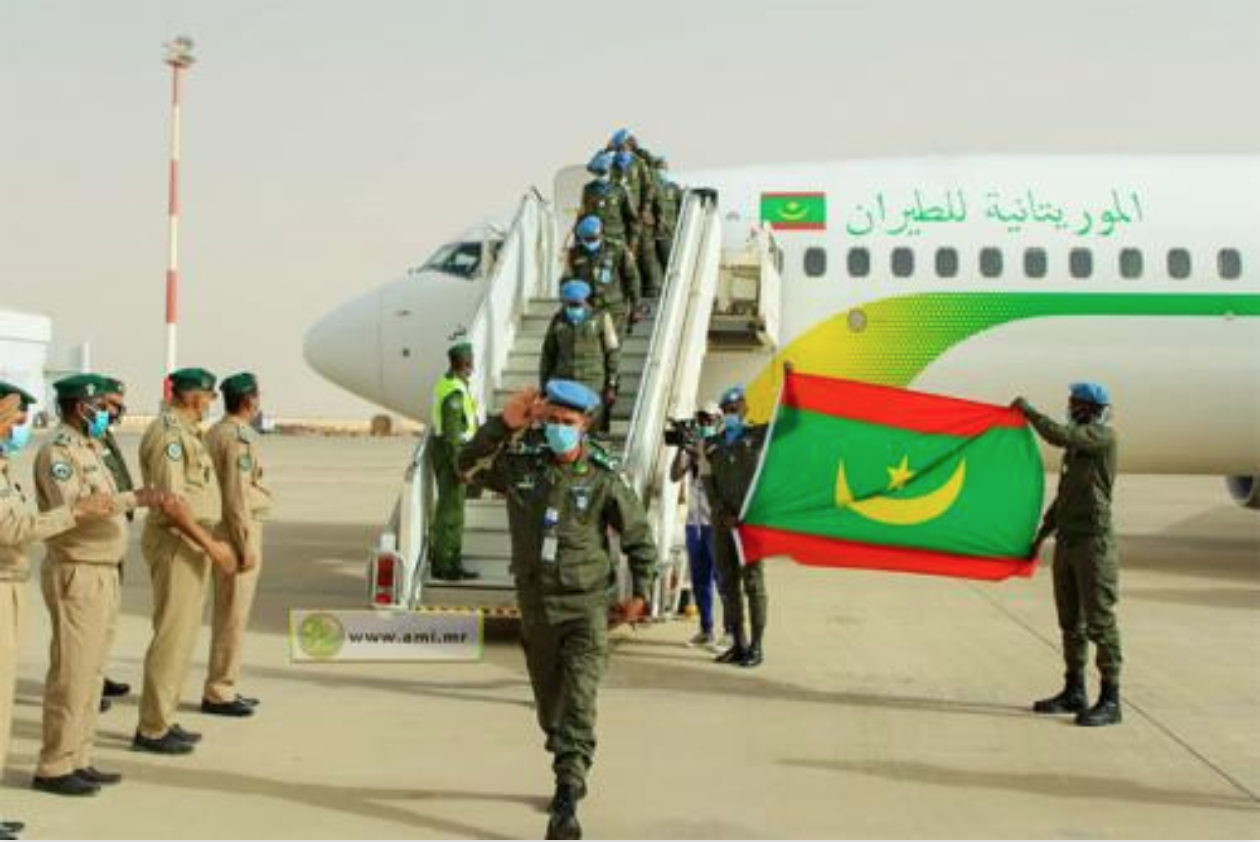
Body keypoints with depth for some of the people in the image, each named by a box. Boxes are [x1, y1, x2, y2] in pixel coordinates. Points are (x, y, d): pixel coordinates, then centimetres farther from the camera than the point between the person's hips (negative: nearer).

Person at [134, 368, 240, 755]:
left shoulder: (186, 431, 15)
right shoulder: (168, 432, -16)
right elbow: (170, 502, -23)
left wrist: (208, 543, 21)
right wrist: (211, 545, -21)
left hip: (192, 541, 10)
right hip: (177, 542, -10)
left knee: (182, 632, 15)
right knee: (172, 634, -6)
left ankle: (163, 719, 23)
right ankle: (151, 729, 1)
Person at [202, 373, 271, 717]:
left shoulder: (215, 432, 14)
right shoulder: (240, 437, -16)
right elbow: (237, 496, -21)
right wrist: (247, 546, -19)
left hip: (219, 529, 10)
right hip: (238, 531, -10)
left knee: (227, 614, 16)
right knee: (233, 616, -4)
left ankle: (223, 688, 23)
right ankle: (218, 693, 1)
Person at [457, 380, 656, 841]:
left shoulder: (602, 478, -8)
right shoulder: (521, 465, -2)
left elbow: (639, 536, 1)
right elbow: (468, 465, -6)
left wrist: (640, 593, 3)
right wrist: (504, 424, -15)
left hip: (586, 605, -4)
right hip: (536, 604, 4)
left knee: (578, 704, -15)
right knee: (550, 707, 16)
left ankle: (566, 805, -17)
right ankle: (572, 777, 39)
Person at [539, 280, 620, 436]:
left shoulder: (601, 318, 1)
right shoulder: (558, 321, 10)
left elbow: (613, 353, 1)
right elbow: (548, 355, 15)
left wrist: (611, 386, -4)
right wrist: (543, 386, 12)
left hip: (593, 386, -2)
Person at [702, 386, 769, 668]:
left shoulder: (757, 435, 3)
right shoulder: (713, 444, 14)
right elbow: (709, 483, 9)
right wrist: (723, 513, -6)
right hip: (723, 521, 4)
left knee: (753, 581, -3)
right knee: (727, 582, 6)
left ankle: (756, 647, 1)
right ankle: (739, 644, 14)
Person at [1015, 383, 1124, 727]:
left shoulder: (1103, 436, -8)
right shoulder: (1076, 445, 18)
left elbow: (1058, 436, -24)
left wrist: (1027, 410, -10)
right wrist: (1041, 535, 21)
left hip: (1094, 543, -9)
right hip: (1067, 543, 9)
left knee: (1099, 621, -7)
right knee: (1070, 621, 12)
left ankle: (1110, 701, -4)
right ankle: (1074, 693, 20)